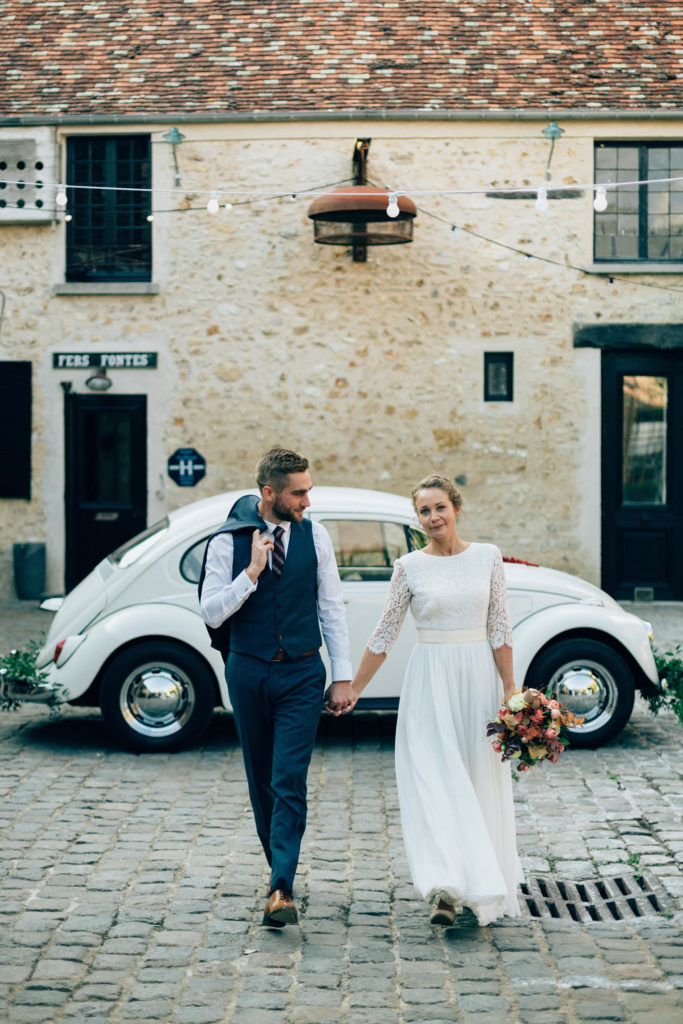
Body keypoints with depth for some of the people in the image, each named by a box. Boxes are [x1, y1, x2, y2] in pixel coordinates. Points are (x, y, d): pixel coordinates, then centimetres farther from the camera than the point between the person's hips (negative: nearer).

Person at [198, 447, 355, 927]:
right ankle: (281, 868, 29)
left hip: (302, 673, -1)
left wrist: (343, 676, 1)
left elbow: (332, 608, 4)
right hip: (248, 672, 1)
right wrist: (251, 573, -20)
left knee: (290, 781, -10)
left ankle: (281, 889, -13)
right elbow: (211, 613, -8)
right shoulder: (227, 542, -5)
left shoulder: (314, 536, 0)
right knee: (261, 780, 11)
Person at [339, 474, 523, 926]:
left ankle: (483, 882, 23)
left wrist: (510, 690, -2)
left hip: (479, 677, 1)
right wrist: (353, 690, 5)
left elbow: (499, 629, 2)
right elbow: (385, 634, 5)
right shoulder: (409, 566, 0)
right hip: (430, 681, -1)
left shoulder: (488, 557, 2)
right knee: (434, 779, -9)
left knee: (481, 780, 8)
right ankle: (447, 891, -12)